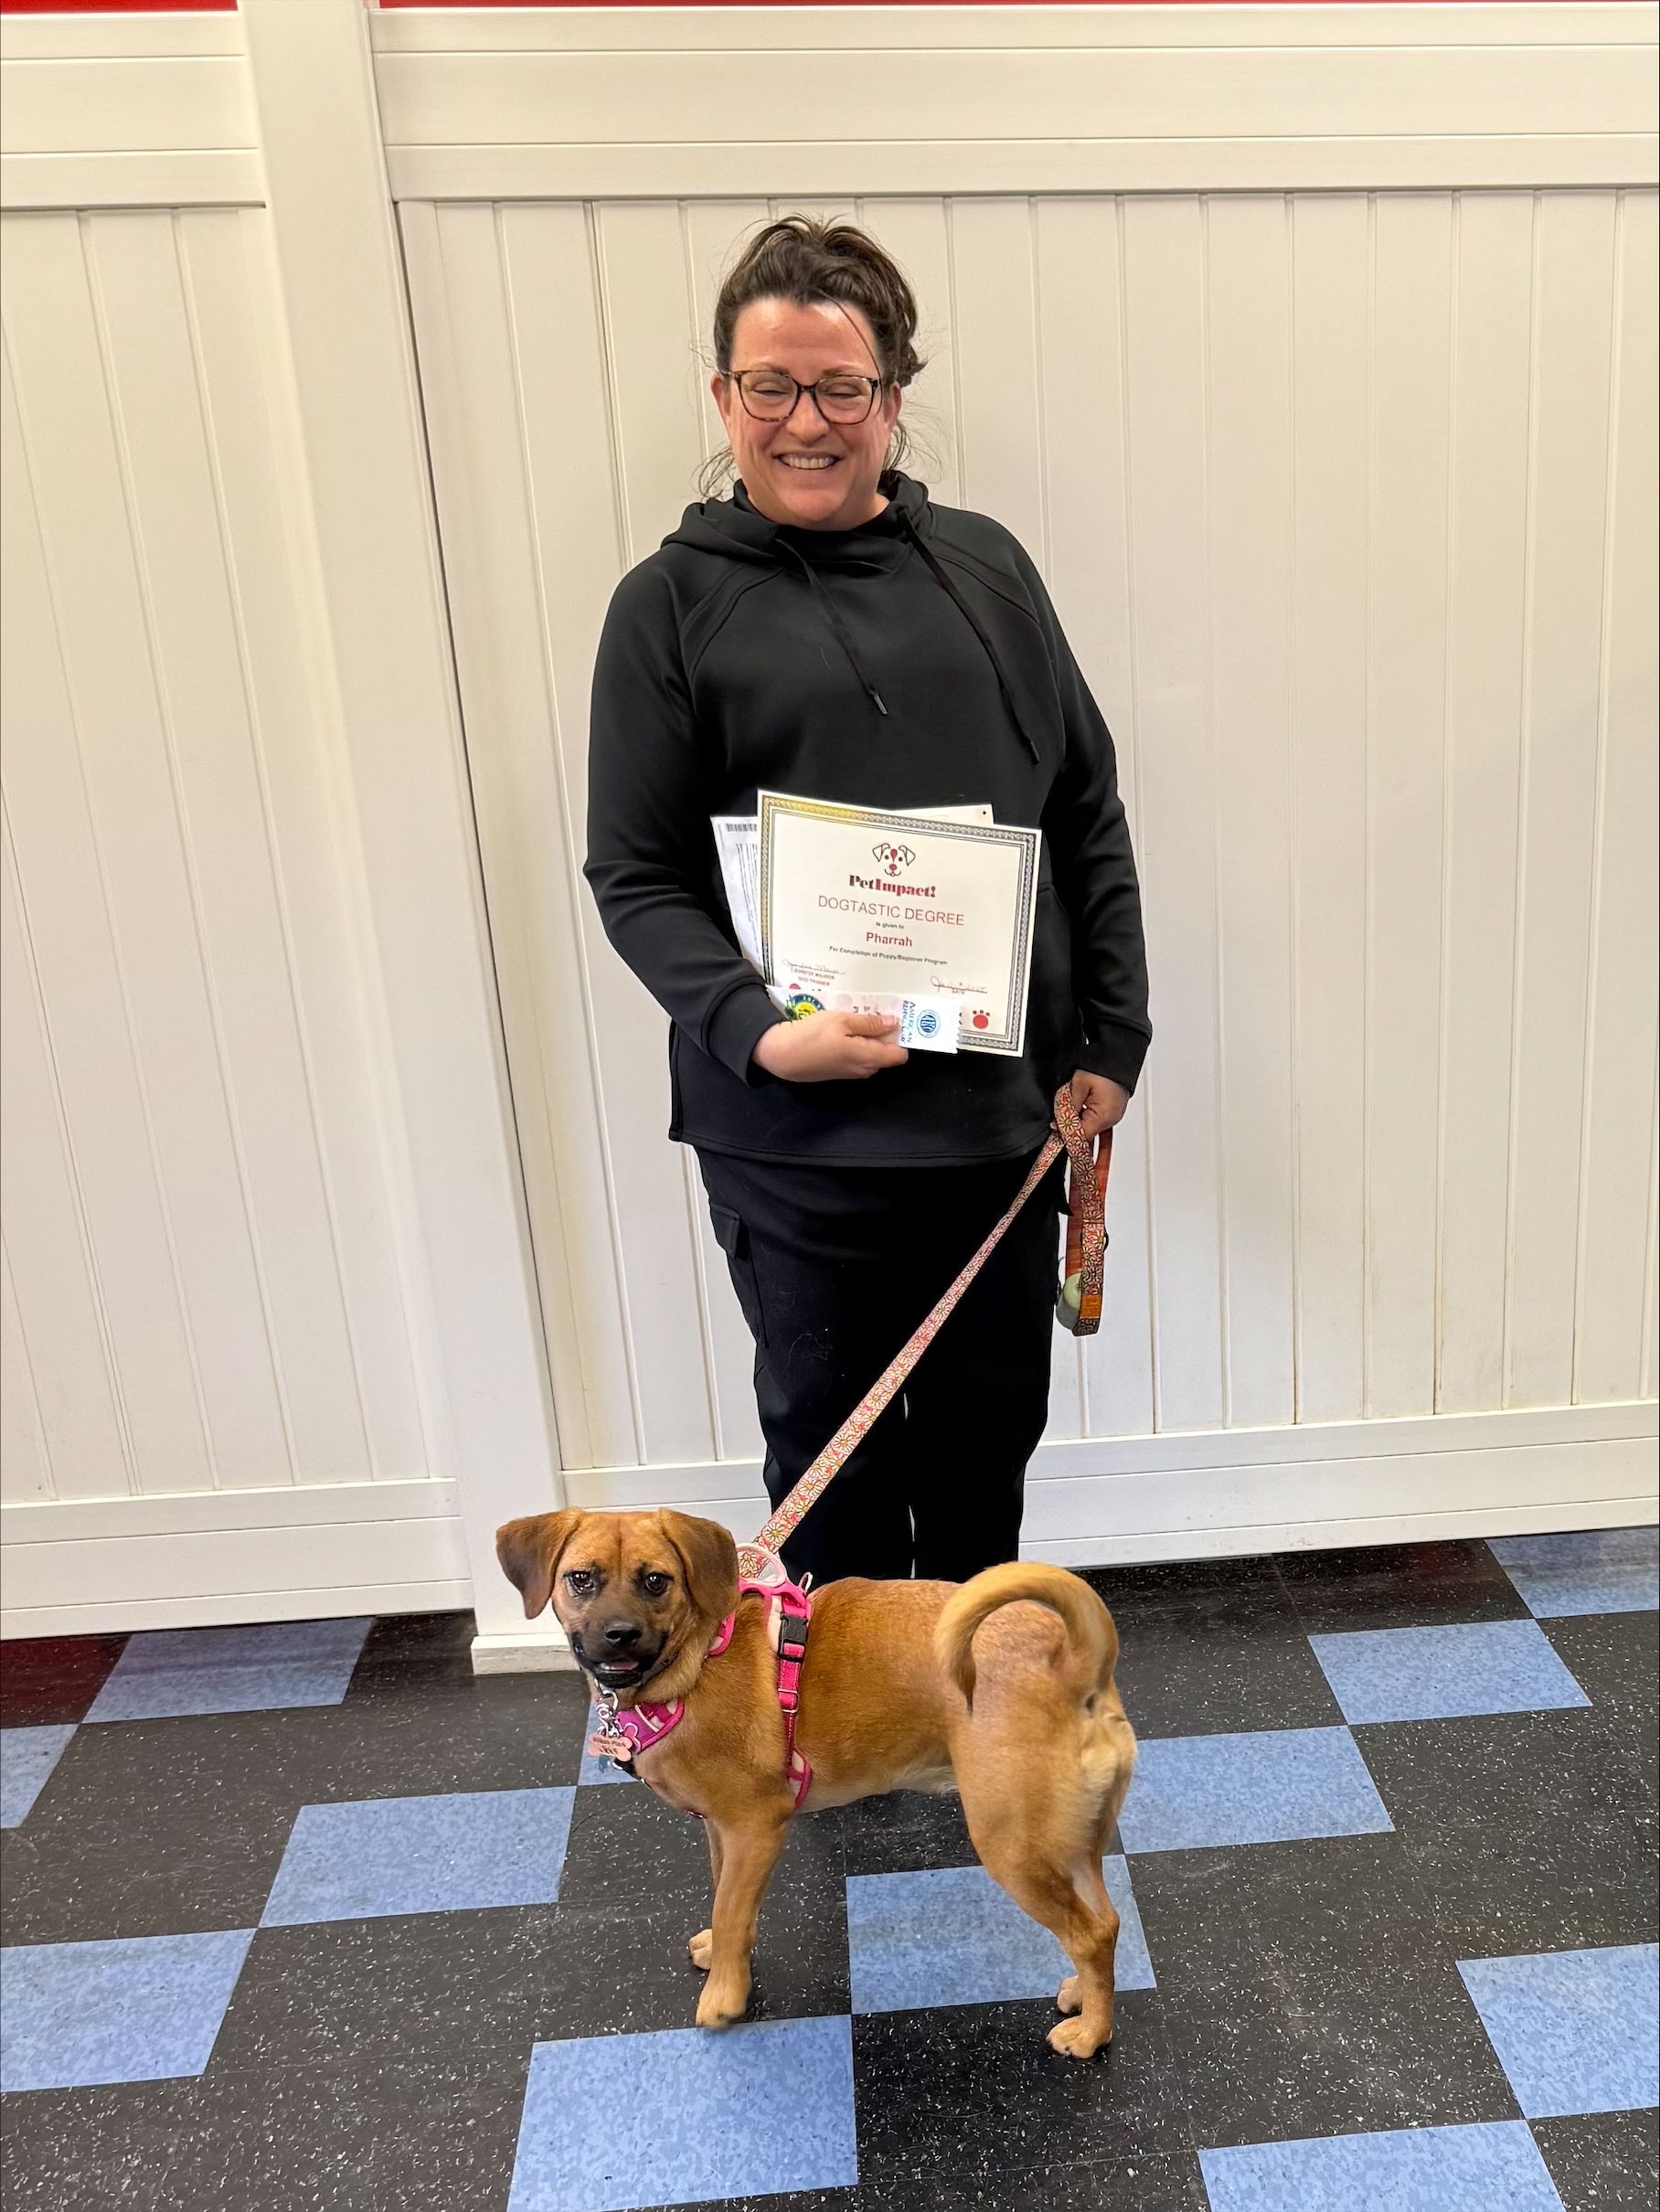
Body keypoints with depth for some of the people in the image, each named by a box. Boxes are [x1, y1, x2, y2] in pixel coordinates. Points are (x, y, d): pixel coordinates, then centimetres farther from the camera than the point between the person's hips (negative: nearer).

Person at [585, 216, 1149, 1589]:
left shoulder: (983, 567, 7)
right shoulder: (673, 604, -2)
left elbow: (1091, 816, 8)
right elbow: (636, 877, -5)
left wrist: (1113, 1043, 3)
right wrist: (754, 1032, -20)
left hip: (1004, 1112, 3)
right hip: (792, 1131, -3)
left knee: (991, 1433, 18)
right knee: (830, 1440, 15)